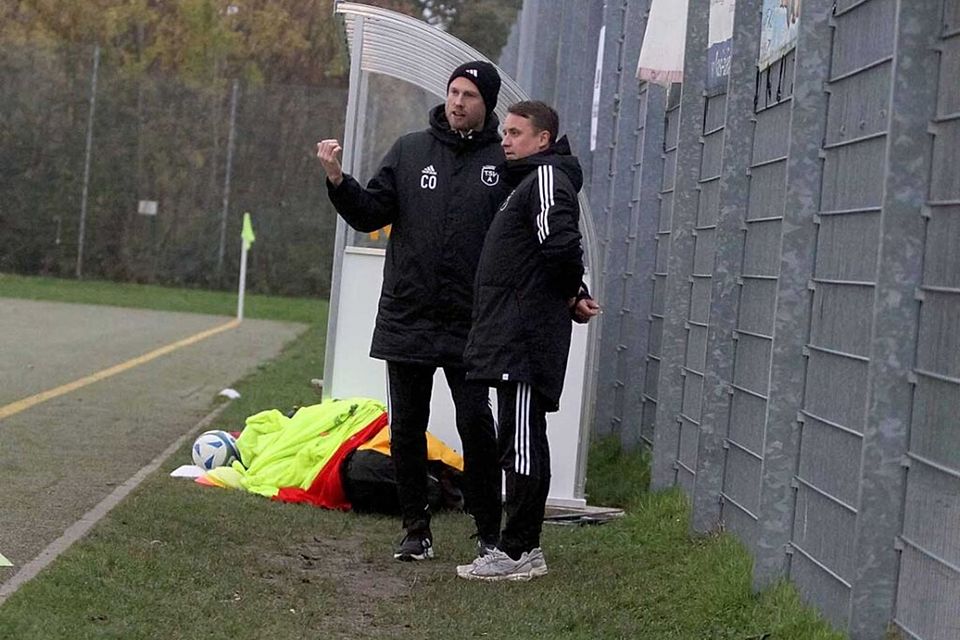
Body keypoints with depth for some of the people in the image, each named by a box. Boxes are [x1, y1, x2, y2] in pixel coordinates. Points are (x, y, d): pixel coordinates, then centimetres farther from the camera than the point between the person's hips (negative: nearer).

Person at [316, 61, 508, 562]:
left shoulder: (505, 160, 0)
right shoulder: (410, 150, 6)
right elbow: (370, 214, 4)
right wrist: (338, 181, -13)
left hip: (470, 325, -2)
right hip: (406, 318, 3)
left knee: (475, 423, -4)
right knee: (407, 427, 7)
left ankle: (490, 530, 8)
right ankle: (416, 529, 18)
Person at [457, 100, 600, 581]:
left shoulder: (547, 177, -10)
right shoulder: (527, 180, 23)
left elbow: (561, 245, -23)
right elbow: (560, 253, 25)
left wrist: (572, 297, -8)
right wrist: (574, 297, 8)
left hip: (526, 340, -11)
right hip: (511, 340, 11)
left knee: (521, 445, -8)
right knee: (521, 445, 12)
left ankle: (517, 552, -6)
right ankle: (524, 547, 17)